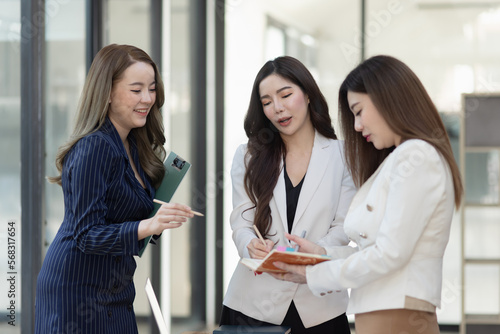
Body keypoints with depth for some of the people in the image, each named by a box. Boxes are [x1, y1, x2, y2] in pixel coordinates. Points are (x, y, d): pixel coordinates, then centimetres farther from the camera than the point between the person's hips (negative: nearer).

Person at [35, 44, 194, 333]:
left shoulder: (134, 147, 8)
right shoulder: (93, 149, -18)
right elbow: (86, 235, -22)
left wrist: (161, 219, 0)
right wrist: (147, 226, -34)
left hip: (114, 293, 9)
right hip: (78, 293, -9)